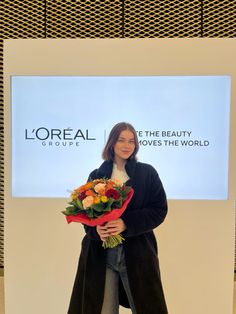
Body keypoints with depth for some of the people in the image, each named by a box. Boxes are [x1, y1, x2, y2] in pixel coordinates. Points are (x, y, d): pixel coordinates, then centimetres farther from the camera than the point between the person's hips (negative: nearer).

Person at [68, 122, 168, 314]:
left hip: (137, 252, -1)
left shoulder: (147, 173, 0)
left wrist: (126, 224, -16)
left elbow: (159, 210, -4)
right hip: (100, 253, 2)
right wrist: (95, 229, -14)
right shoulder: (96, 175, 5)